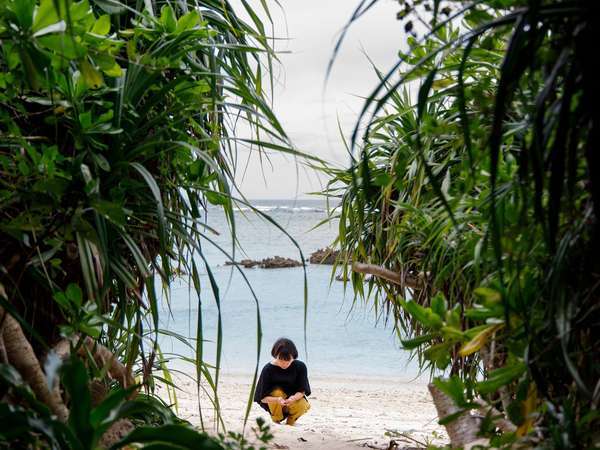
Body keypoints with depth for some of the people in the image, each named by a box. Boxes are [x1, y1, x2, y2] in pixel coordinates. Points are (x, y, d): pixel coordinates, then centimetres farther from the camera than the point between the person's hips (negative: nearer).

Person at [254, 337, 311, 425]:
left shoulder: (300, 366, -17)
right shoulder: (268, 369, -21)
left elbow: (302, 390, -13)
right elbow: (262, 397, -21)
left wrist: (294, 398, -38)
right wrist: (277, 400, -42)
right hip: (273, 404, -1)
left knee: (302, 406, -31)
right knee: (277, 392, -33)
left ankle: (290, 422, 5)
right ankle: (276, 421, -6)